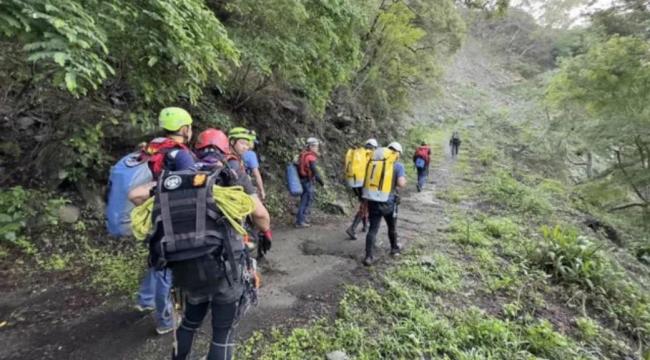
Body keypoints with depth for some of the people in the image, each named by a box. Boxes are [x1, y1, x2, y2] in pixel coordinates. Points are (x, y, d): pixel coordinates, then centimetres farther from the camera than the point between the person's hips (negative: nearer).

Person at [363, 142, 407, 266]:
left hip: (372, 201, 3)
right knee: (392, 227, 21)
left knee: (372, 229, 6)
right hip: (388, 202, -3)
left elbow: (366, 180, 8)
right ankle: (394, 248, 42)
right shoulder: (398, 166, -6)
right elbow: (401, 184, -19)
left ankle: (368, 257, 1)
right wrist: (404, 180, 5)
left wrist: (364, 202, 15)